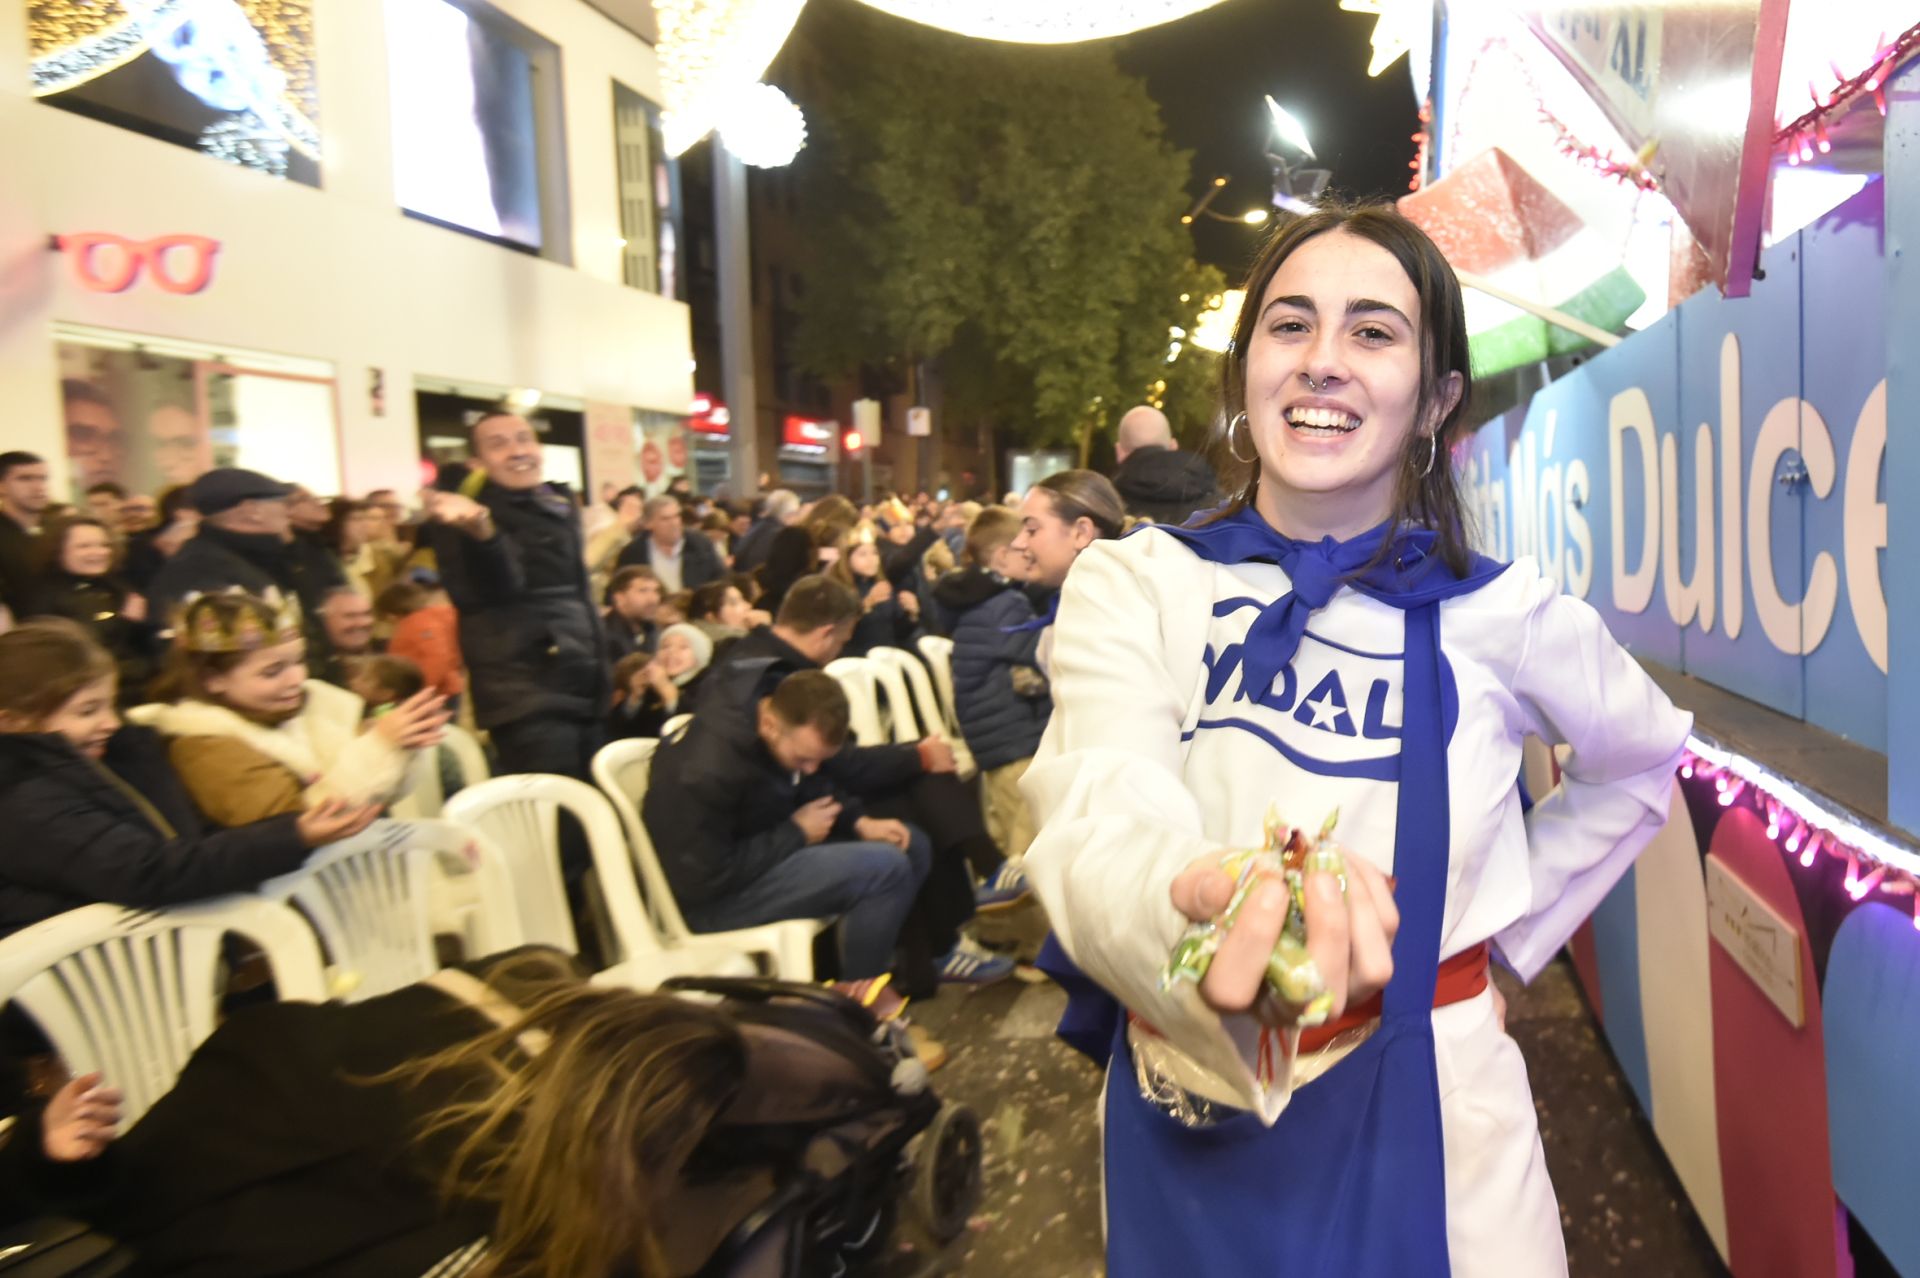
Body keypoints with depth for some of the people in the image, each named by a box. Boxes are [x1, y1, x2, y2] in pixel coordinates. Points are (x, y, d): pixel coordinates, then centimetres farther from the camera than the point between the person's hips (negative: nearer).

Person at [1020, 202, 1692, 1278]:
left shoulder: (1500, 611, -4)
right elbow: (1100, 825, -26)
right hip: (1186, 1118, 0)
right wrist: (1198, 908, -48)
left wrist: (1508, 924, 5)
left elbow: (1645, 758, 16)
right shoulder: (1131, 583, -9)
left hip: (1422, 1107, 1)